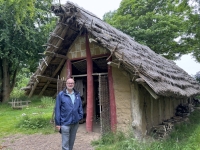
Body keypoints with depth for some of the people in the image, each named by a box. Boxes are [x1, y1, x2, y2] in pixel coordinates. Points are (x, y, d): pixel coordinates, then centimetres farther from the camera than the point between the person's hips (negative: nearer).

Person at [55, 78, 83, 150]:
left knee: (72, 142, 18)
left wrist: (80, 116, -1)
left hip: (75, 123, 4)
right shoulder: (61, 95, -6)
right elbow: (57, 109, -7)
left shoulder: (77, 94, 5)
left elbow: (80, 106, 10)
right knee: (65, 143, 2)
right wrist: (57, 123, -8)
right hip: (65, 123, -4)